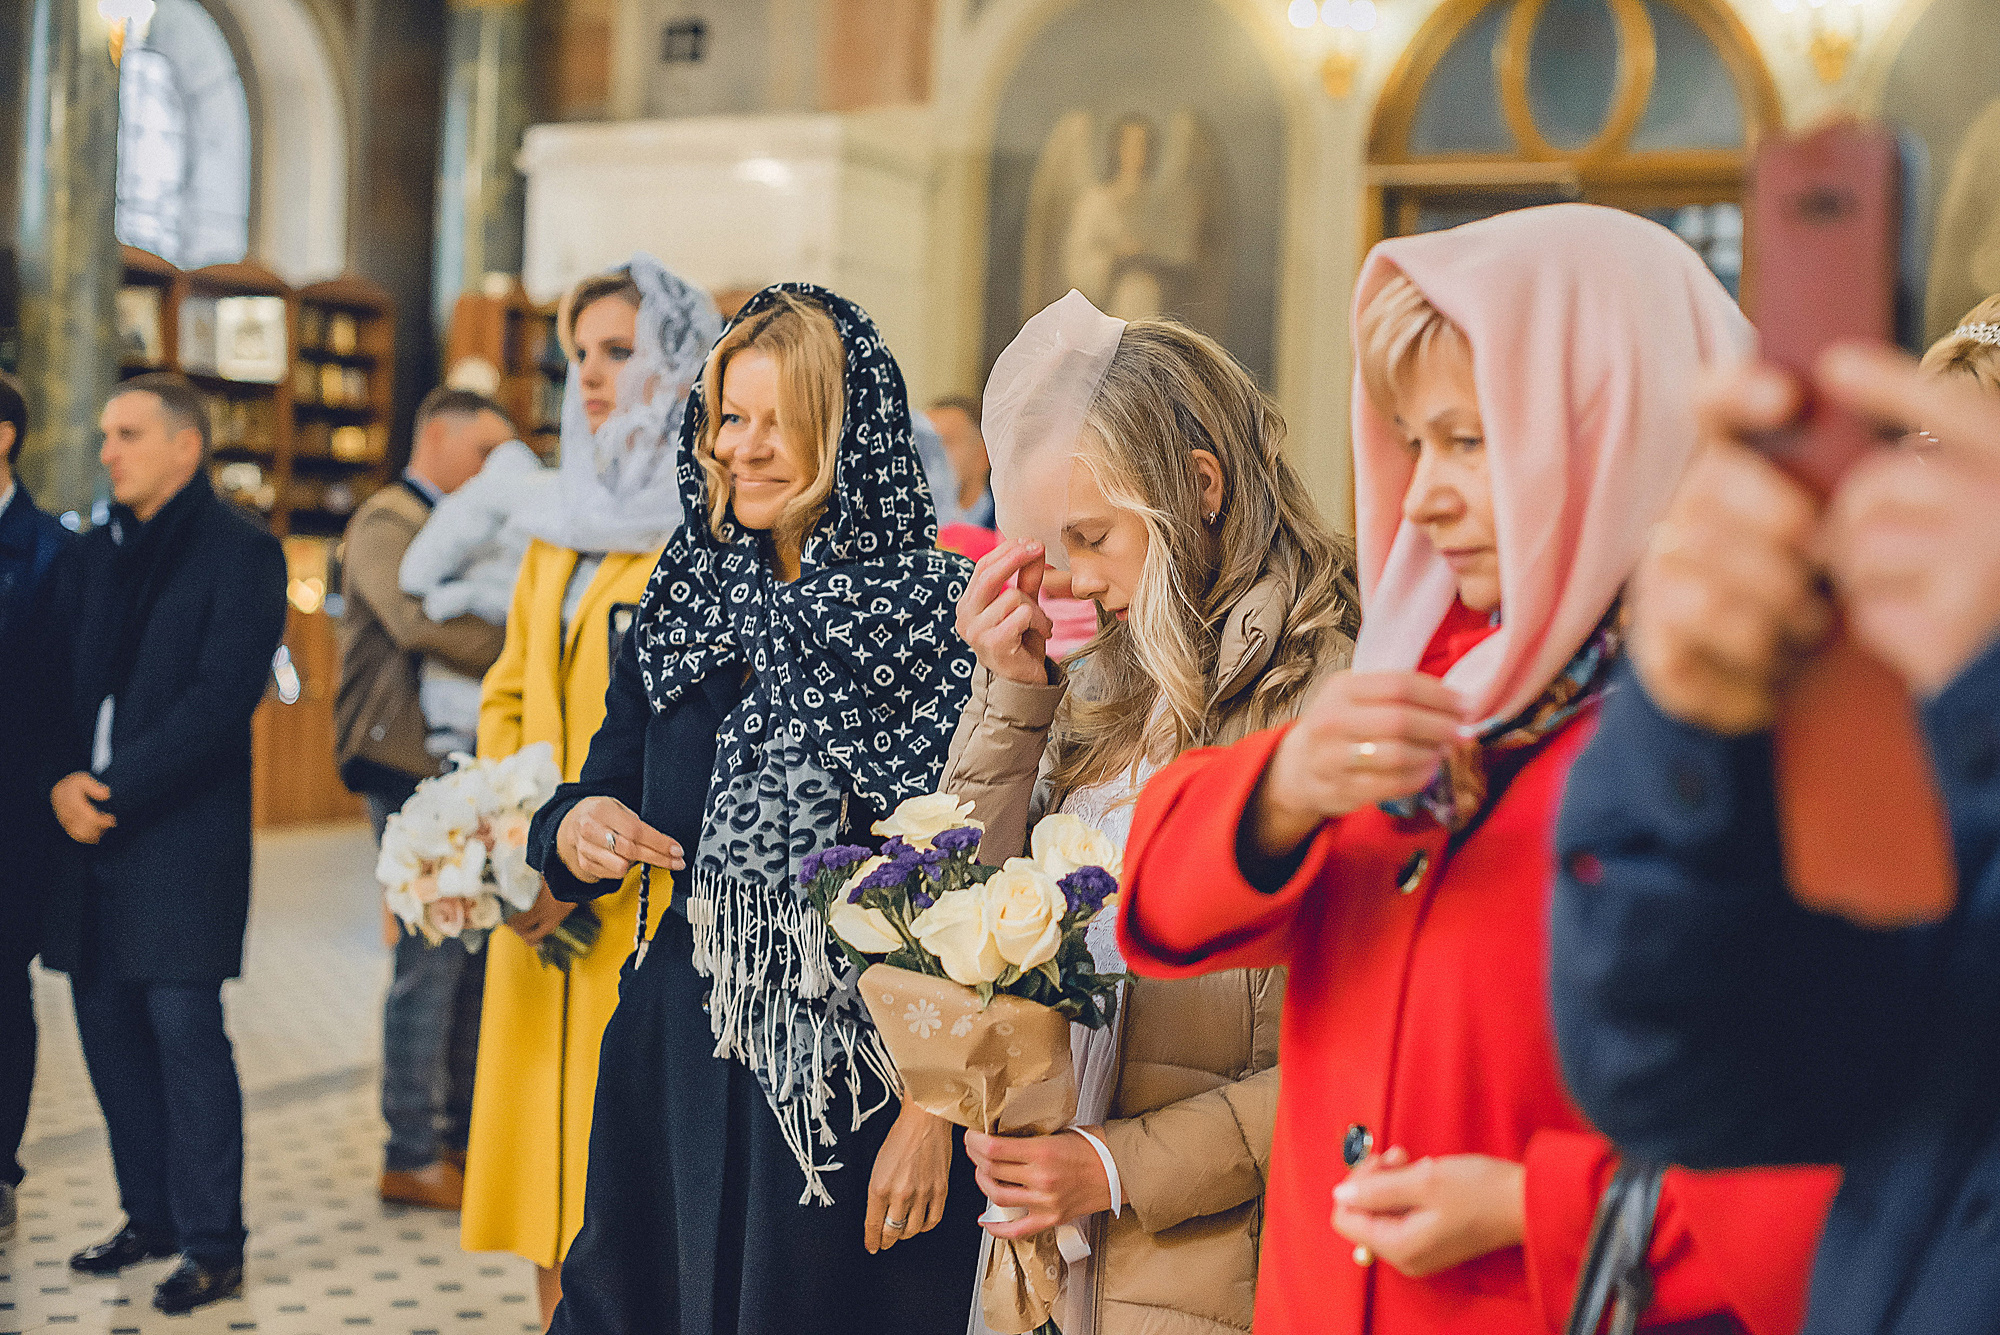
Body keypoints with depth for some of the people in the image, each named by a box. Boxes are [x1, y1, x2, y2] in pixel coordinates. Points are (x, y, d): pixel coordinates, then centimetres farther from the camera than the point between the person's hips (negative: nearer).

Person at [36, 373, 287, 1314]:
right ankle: (151, 1216, 23)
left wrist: (117, 789, -16)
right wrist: (59, 780, -6)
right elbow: (53, 679, 12)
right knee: (108, 1027, 10)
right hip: (87, 829, 7)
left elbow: (222, 697, -14)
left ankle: (212, 1245, 1)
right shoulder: (91, 556, 16)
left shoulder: (241, 552, -5)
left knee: (184, 1028, -6)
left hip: (184, 834, -7)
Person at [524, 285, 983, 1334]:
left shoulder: (945, 619, -10)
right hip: (683, 1069, 5)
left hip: (865, 1081, -4)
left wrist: (936, 1108, -15)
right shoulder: (681, 605, 6)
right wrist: (574, 832, -12)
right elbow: (599, 798, 12)